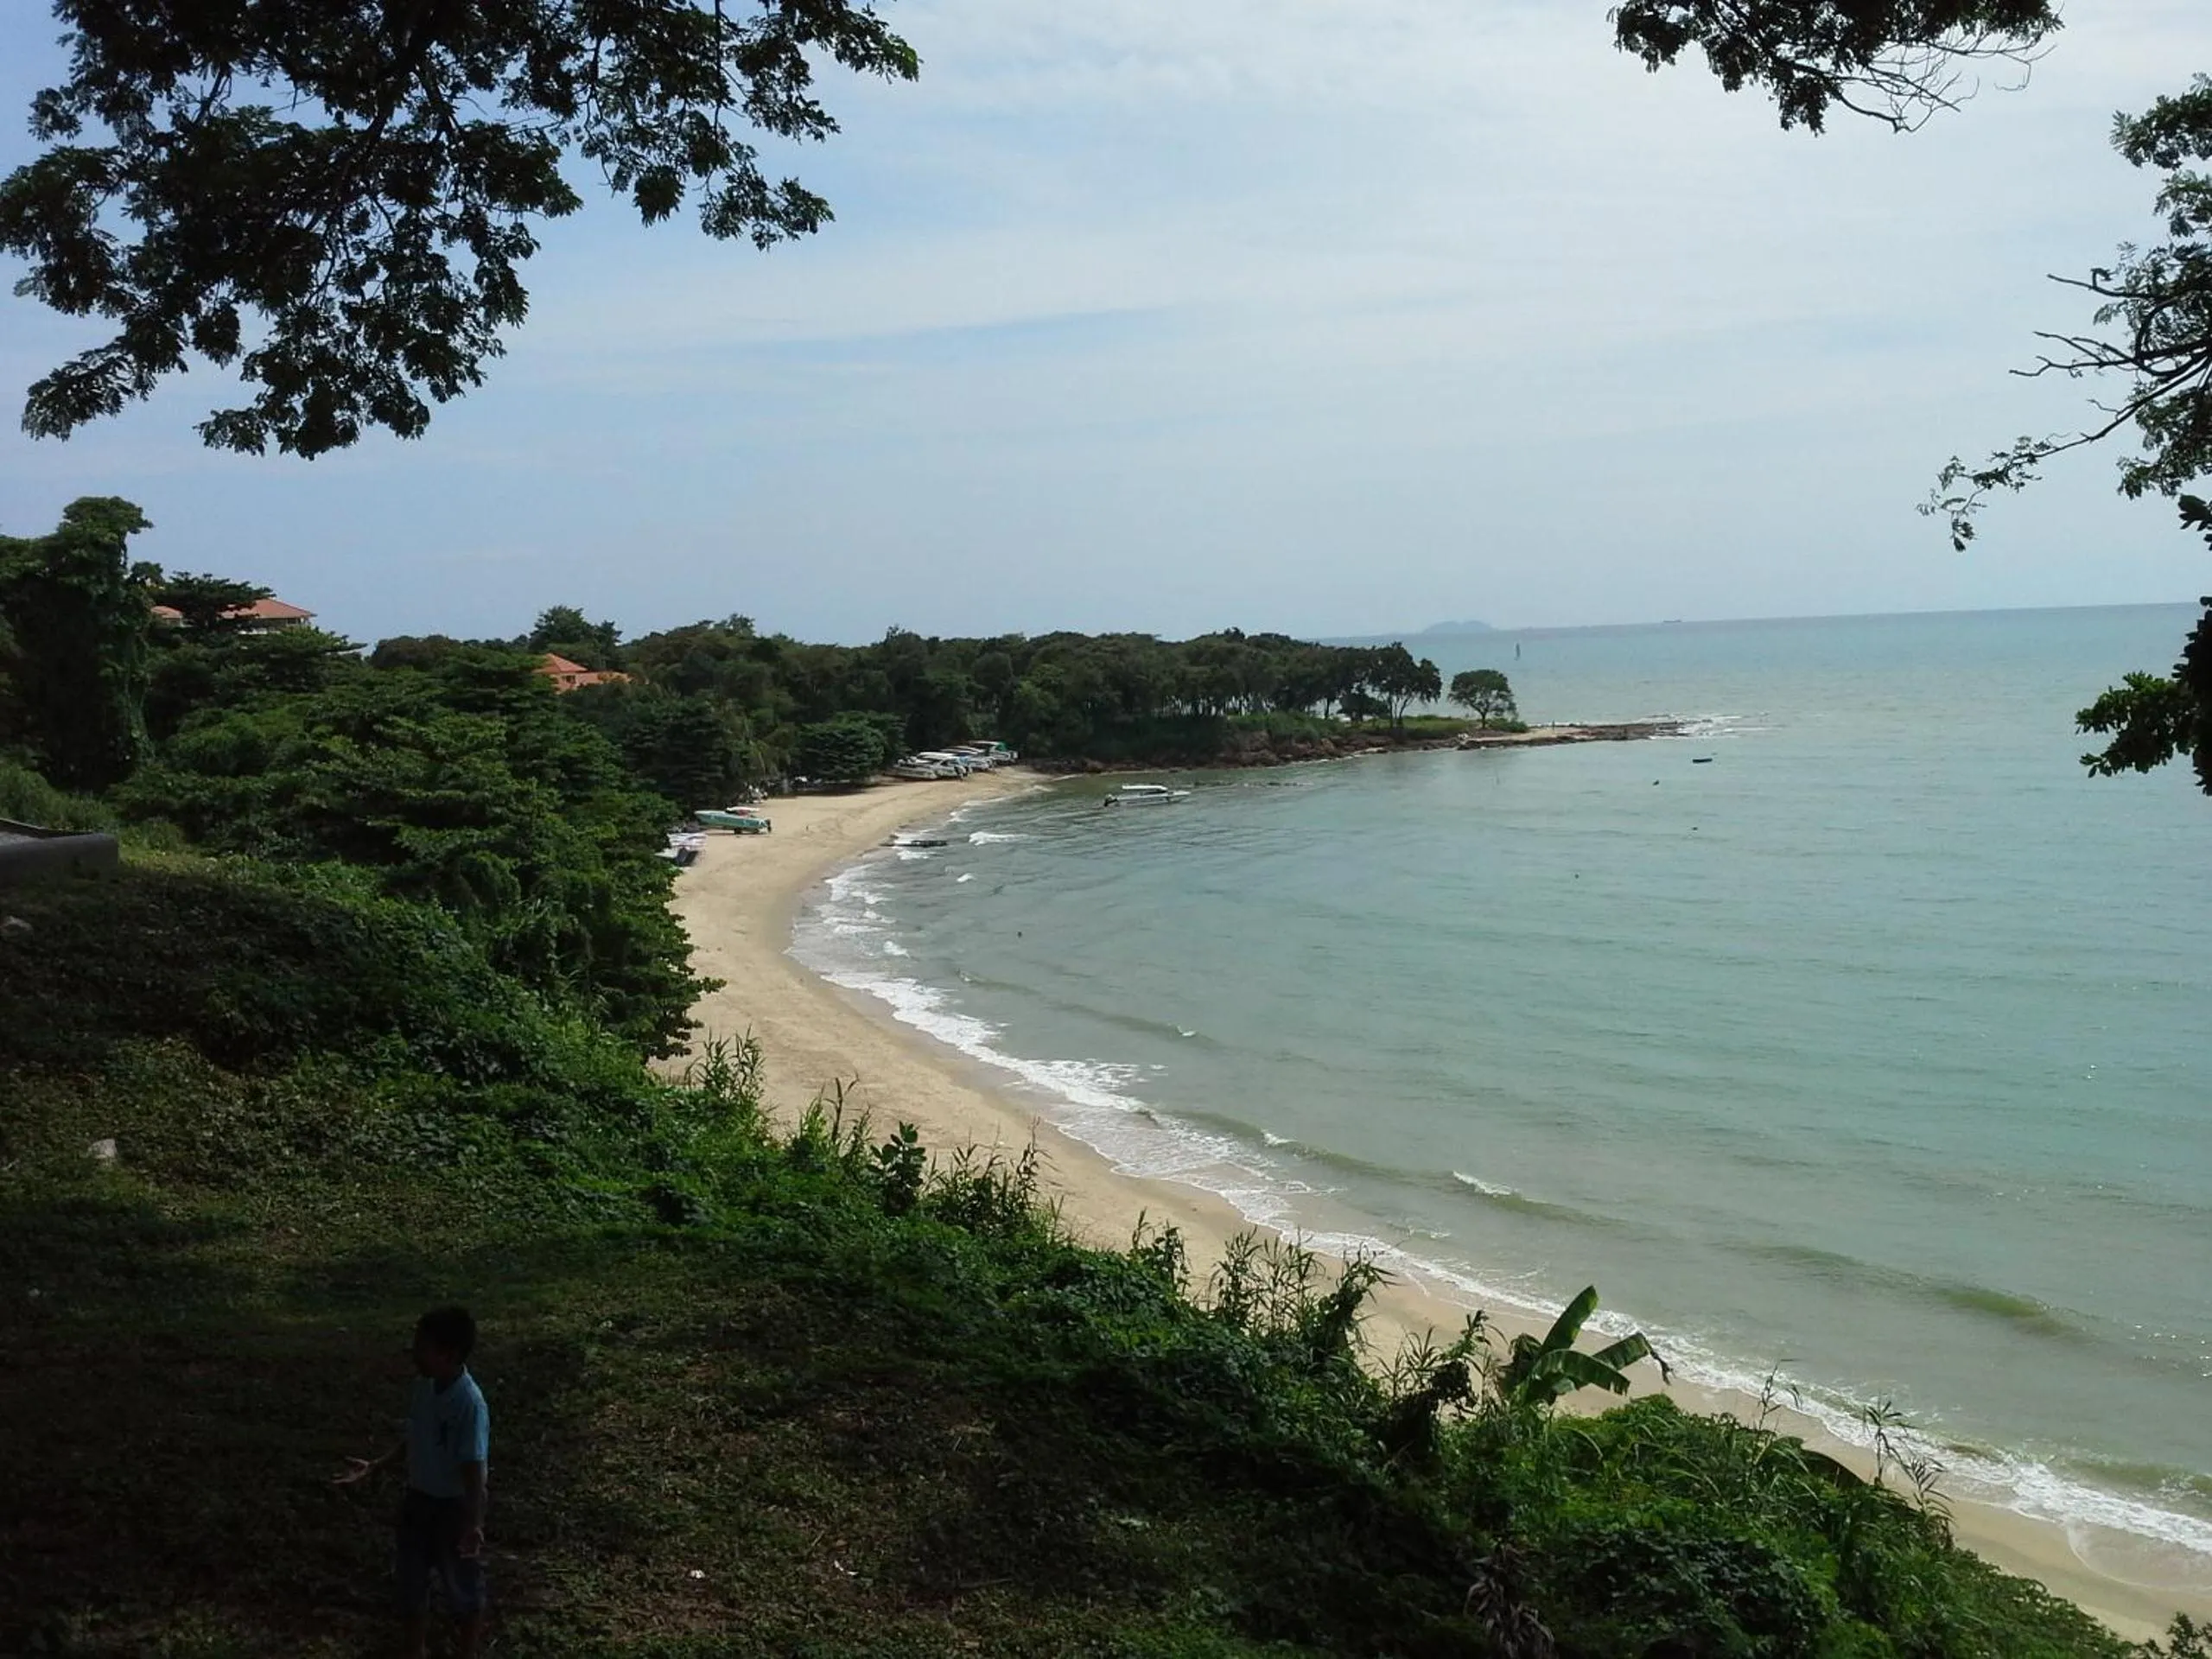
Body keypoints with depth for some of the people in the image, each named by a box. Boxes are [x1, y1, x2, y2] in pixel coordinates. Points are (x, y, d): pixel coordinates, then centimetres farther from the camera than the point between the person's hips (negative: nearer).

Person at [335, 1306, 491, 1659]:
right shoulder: (422, 1387, -5)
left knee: (463, 1588, 12)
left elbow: (473, 1469, -27)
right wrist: (374, 1467, 9)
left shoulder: (469, 1403, -28)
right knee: (412, 1583, 20)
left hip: (454, 1507, -7)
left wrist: (473, 1524, -34)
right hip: (418, 1498, 7)